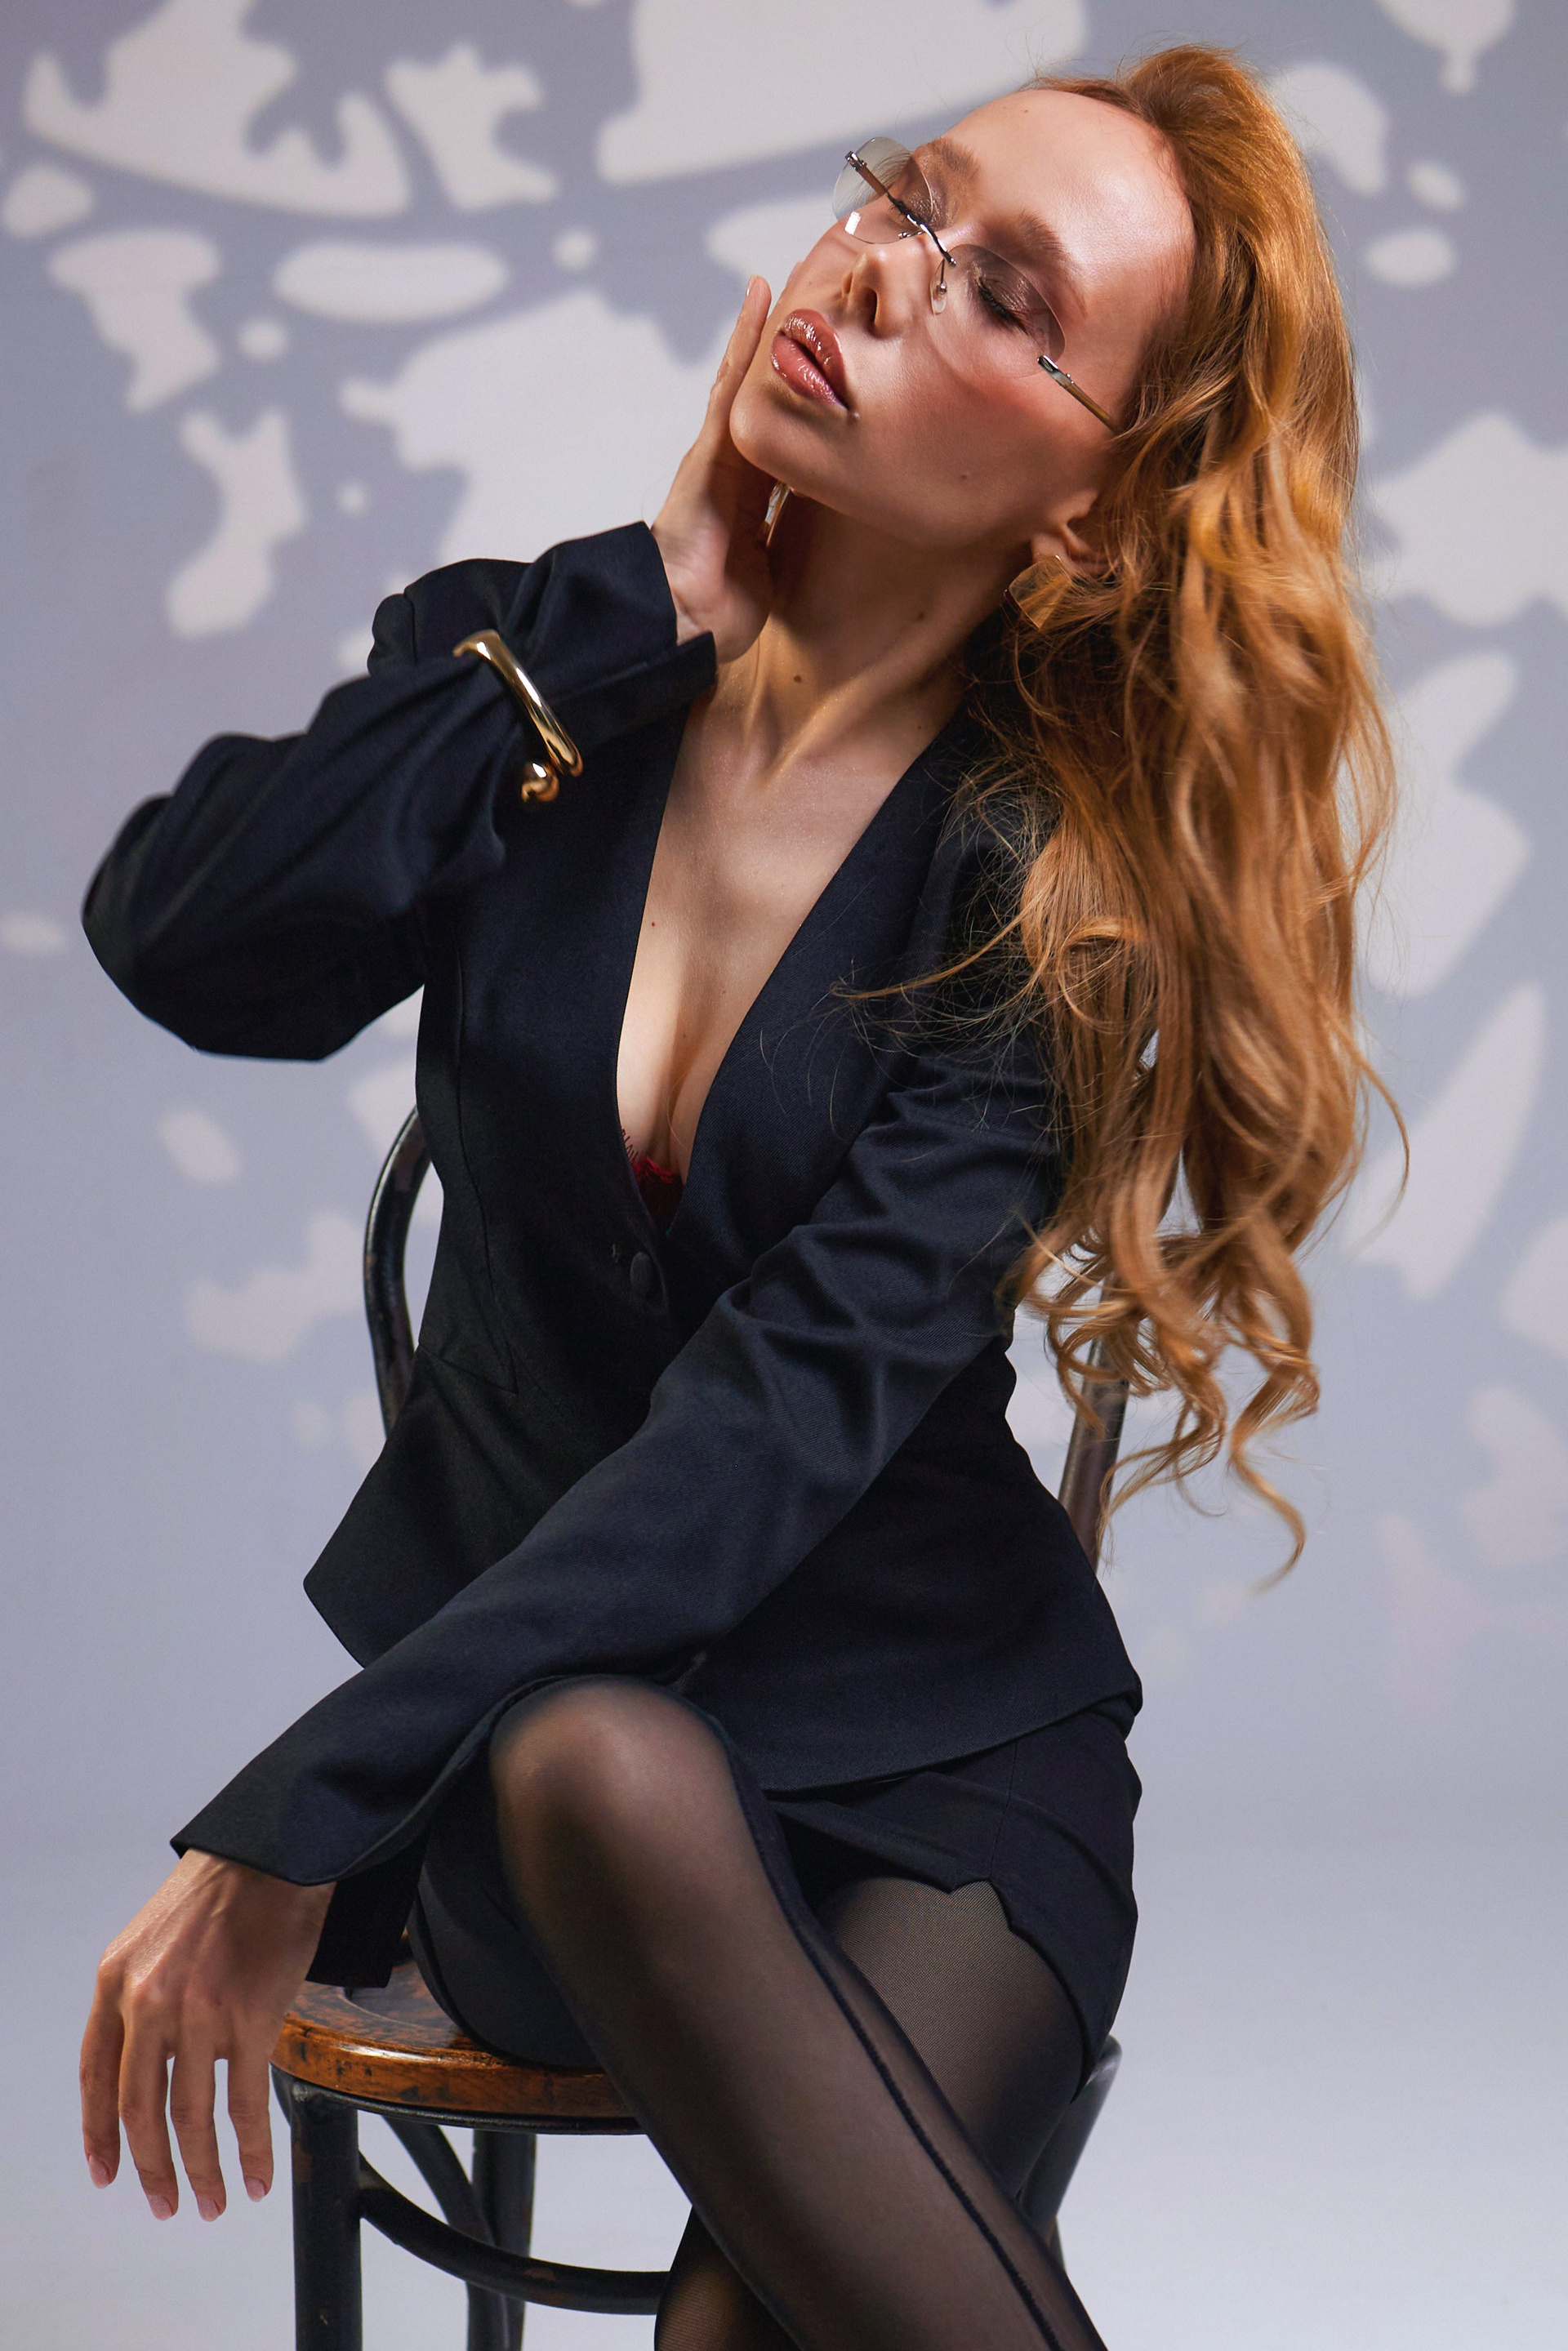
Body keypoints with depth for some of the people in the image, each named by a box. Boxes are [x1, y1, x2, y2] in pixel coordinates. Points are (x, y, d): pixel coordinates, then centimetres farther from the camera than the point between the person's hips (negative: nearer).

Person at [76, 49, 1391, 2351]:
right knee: (604, 1776, -35)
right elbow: (190, 947, -19)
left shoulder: (1064, 872, -10)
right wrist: (654, 604, -15)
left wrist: (292, 1824, -26)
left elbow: (798, 1406, -20)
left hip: (936, 1746, -2)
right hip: (526, 1703, 3)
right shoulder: (537, 670, 0)